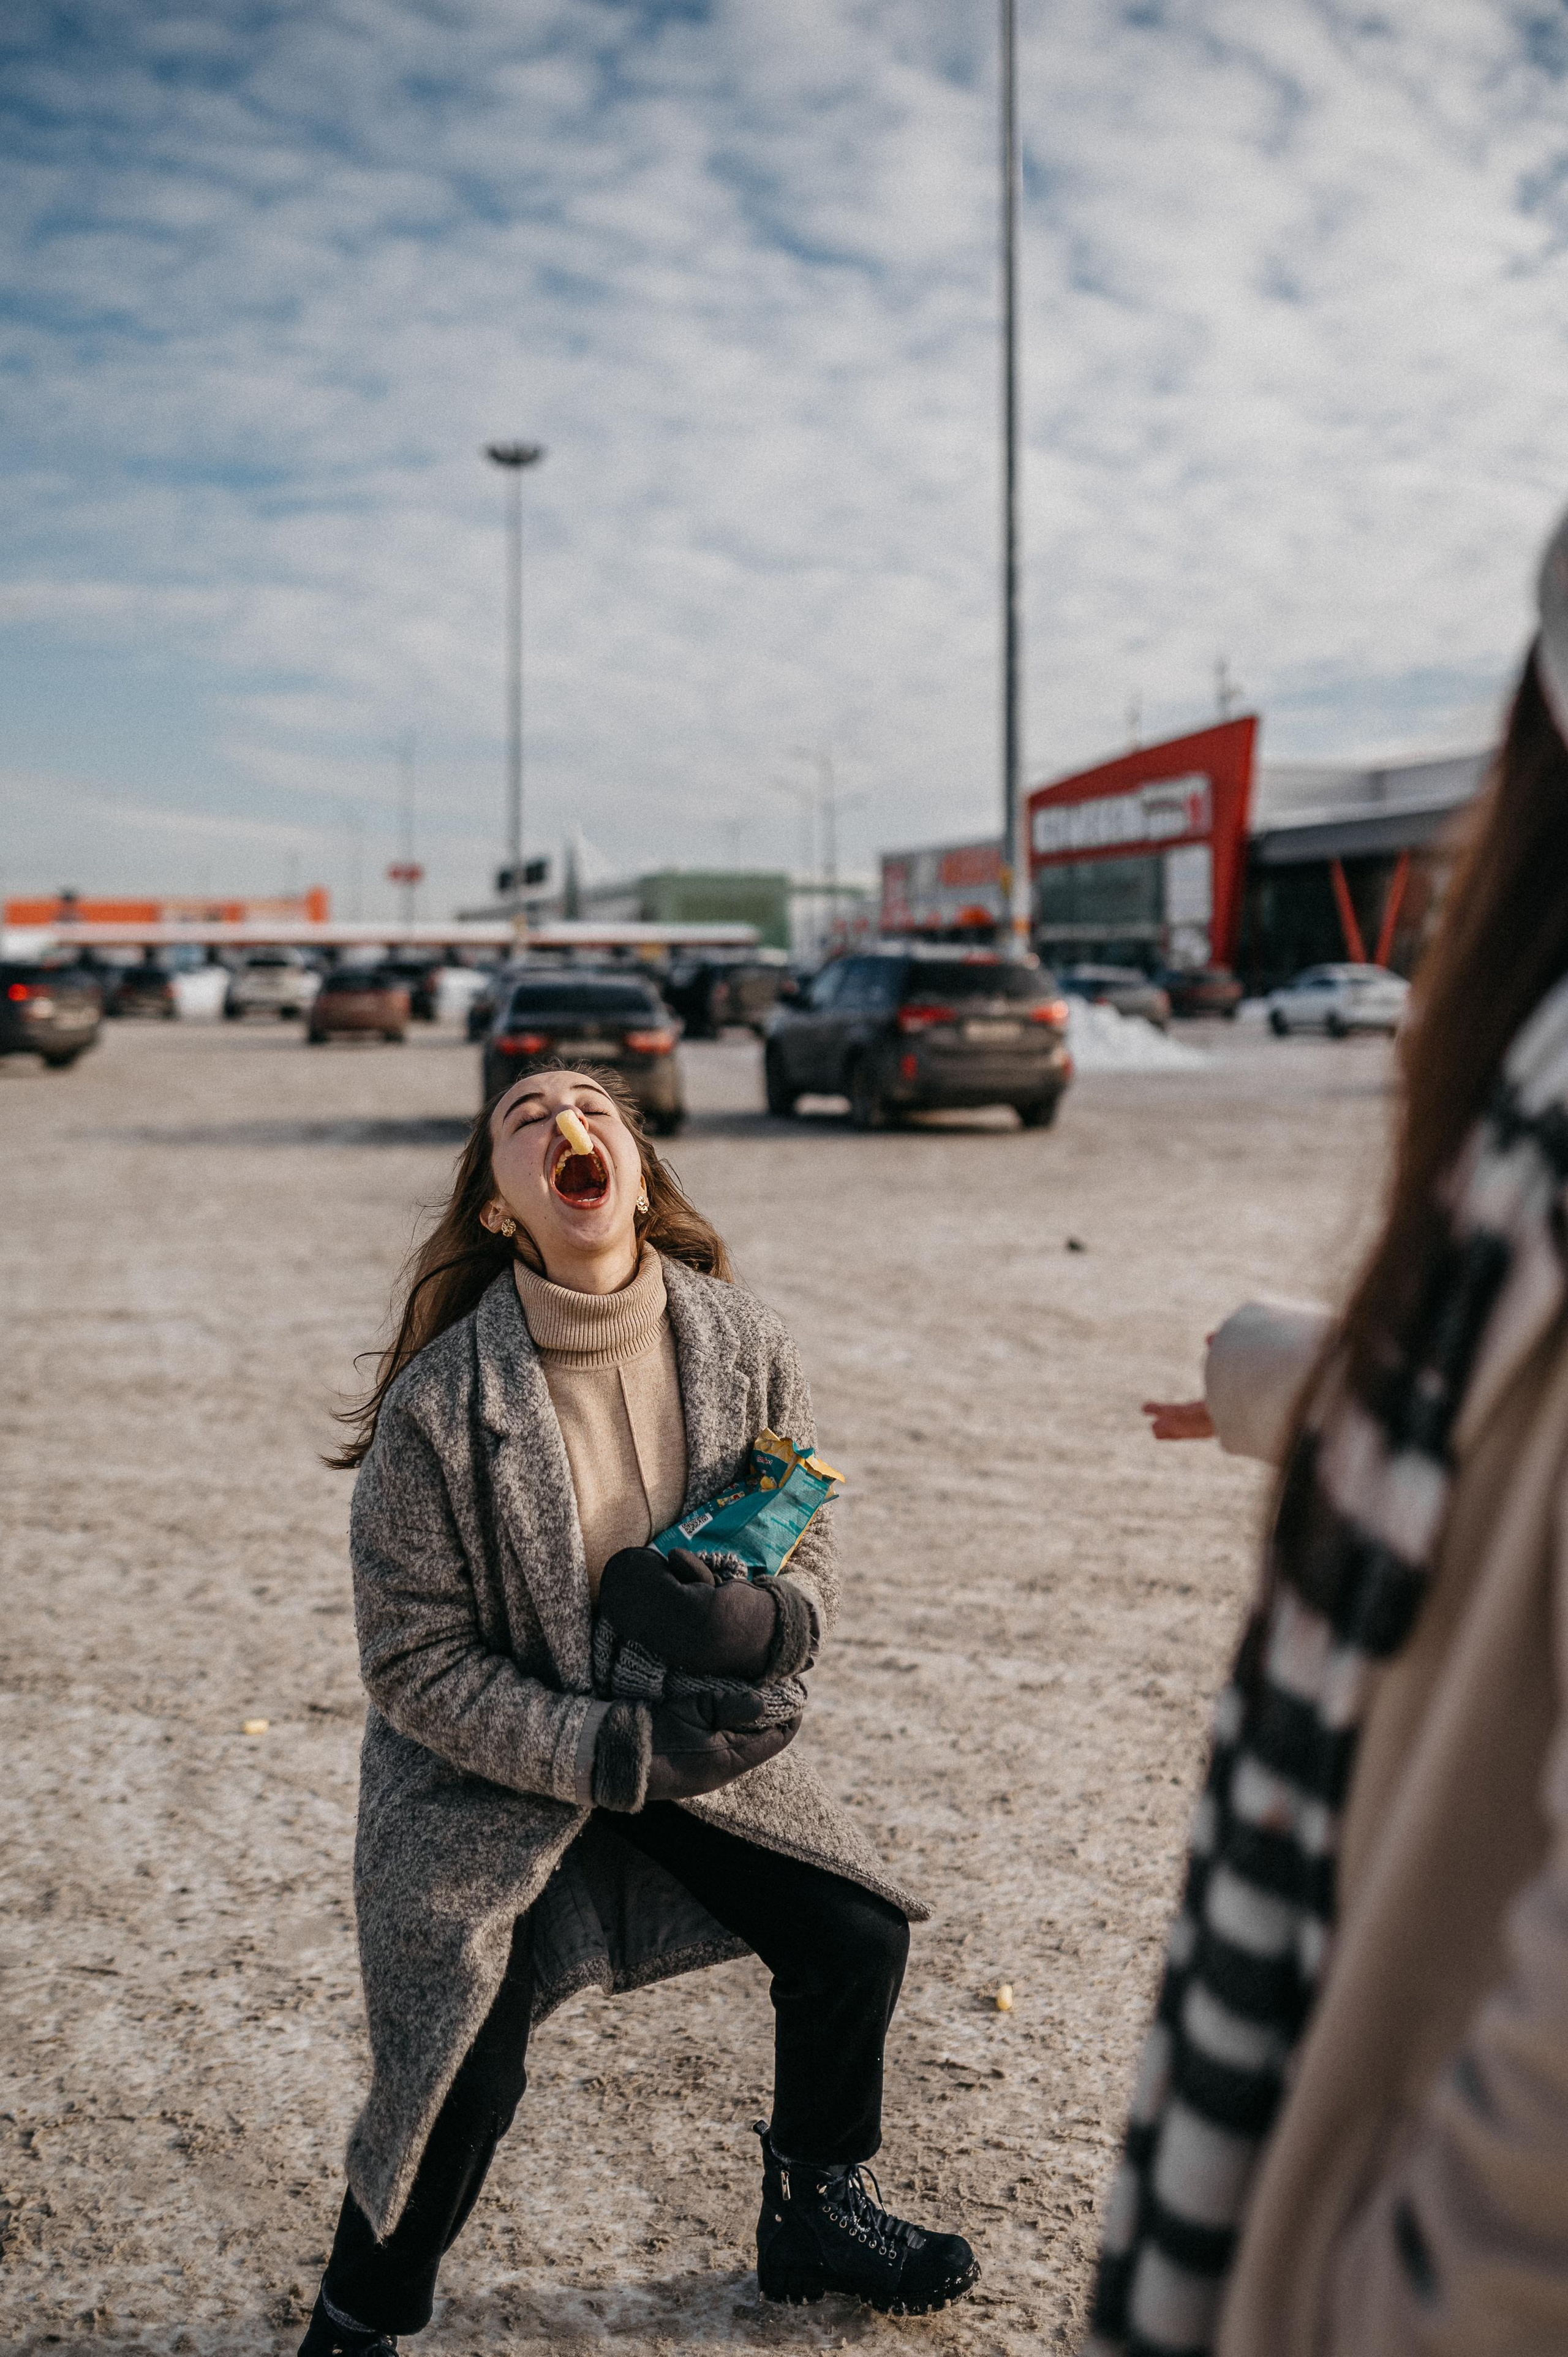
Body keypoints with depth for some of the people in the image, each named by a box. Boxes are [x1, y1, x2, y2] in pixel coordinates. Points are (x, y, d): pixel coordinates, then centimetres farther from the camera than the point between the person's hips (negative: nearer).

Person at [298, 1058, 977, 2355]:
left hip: (689, 1734, 4)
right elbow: (419, 1668, -17)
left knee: (854, 1937, 3)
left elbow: (811, 1555, -2)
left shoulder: (742, 1345, -13)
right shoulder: (439, 1407, -24)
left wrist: (760, 1622, -25)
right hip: (485, 1772, -4)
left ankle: (816, 2215, 33)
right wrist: (620, 1752, -23)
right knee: (465, 2078, -9)